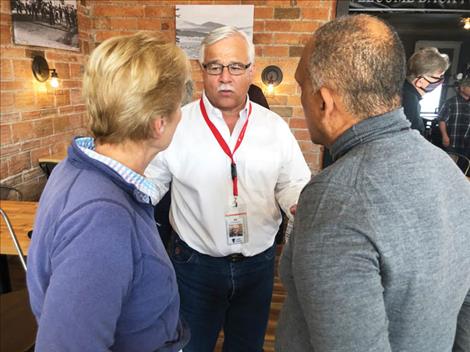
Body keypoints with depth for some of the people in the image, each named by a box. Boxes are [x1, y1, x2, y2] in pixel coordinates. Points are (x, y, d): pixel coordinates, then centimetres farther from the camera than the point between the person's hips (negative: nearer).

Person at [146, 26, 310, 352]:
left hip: (259, 263, 2)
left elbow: (293, 184, 2)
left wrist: (300, 205, -18)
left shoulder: (275, 126, -2)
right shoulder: (176, 125, -9)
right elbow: (149, 184, -2)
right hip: (195, 264, -2)